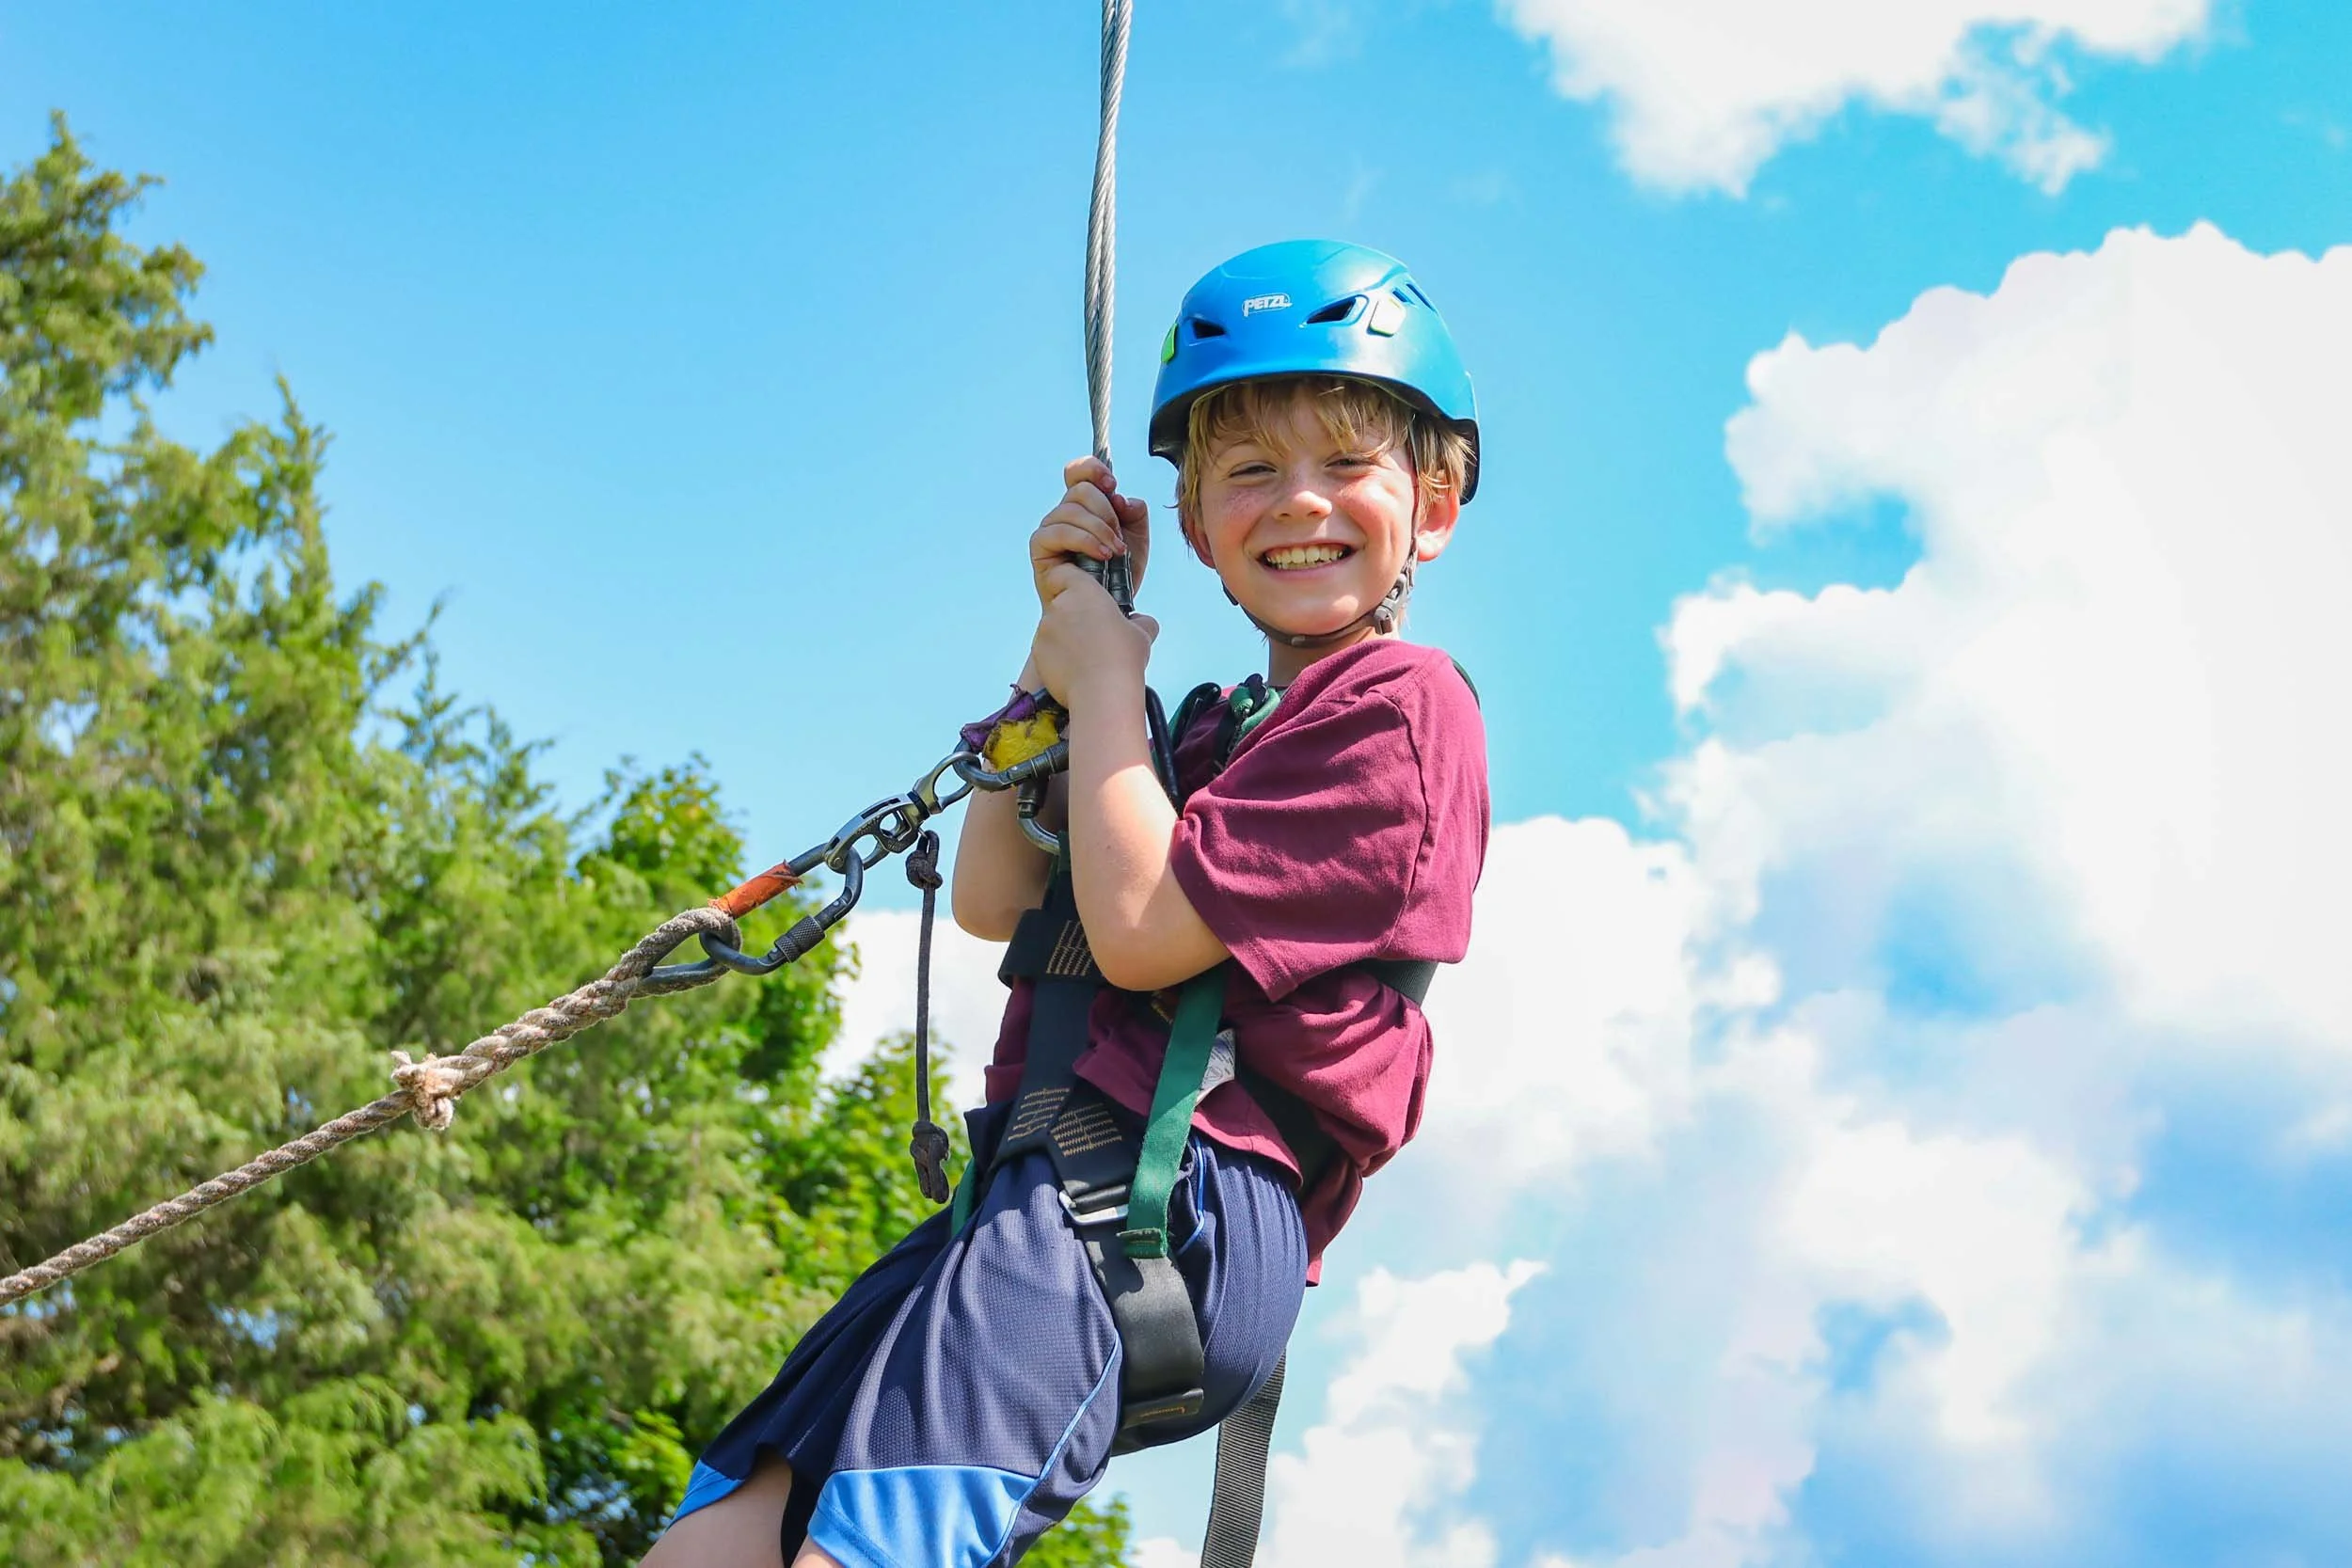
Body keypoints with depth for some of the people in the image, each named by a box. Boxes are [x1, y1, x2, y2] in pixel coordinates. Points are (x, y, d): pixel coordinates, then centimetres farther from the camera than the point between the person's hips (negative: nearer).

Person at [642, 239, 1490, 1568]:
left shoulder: (1397, 701, -1)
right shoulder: (1215, 726, 30)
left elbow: (1142, 928, -12)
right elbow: (997, 898, 23)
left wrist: (1106, 679, 3)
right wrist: (1066, 633, 19)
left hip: (1174, 1212, -9)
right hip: (1043, 1199, 9)